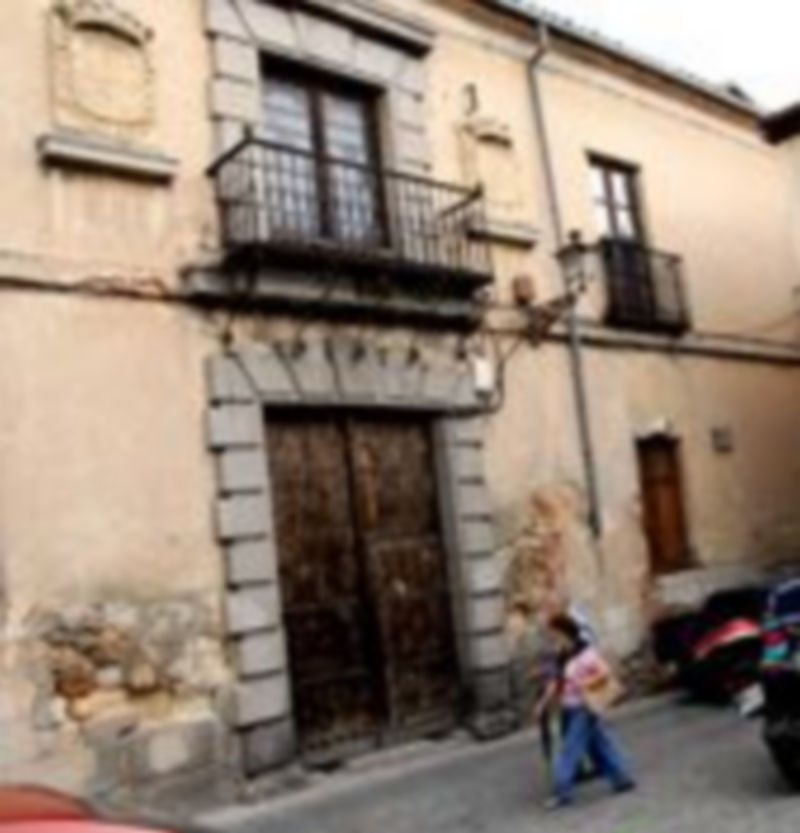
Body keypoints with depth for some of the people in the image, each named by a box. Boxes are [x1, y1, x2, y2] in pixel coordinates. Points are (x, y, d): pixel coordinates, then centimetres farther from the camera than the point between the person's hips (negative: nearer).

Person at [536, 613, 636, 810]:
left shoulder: (585, 653, -18)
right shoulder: (563, 655, 6)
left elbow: (605, 674, -19)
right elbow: (557, 682, 10)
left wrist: (583, 684, -24)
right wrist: (544, 703, 7)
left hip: (584, 708, -8)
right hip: (571, 708, 8)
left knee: (570, 750, -4)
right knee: (601, 744, 16)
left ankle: (563, 792, 3)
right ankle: (622, 778, 28)